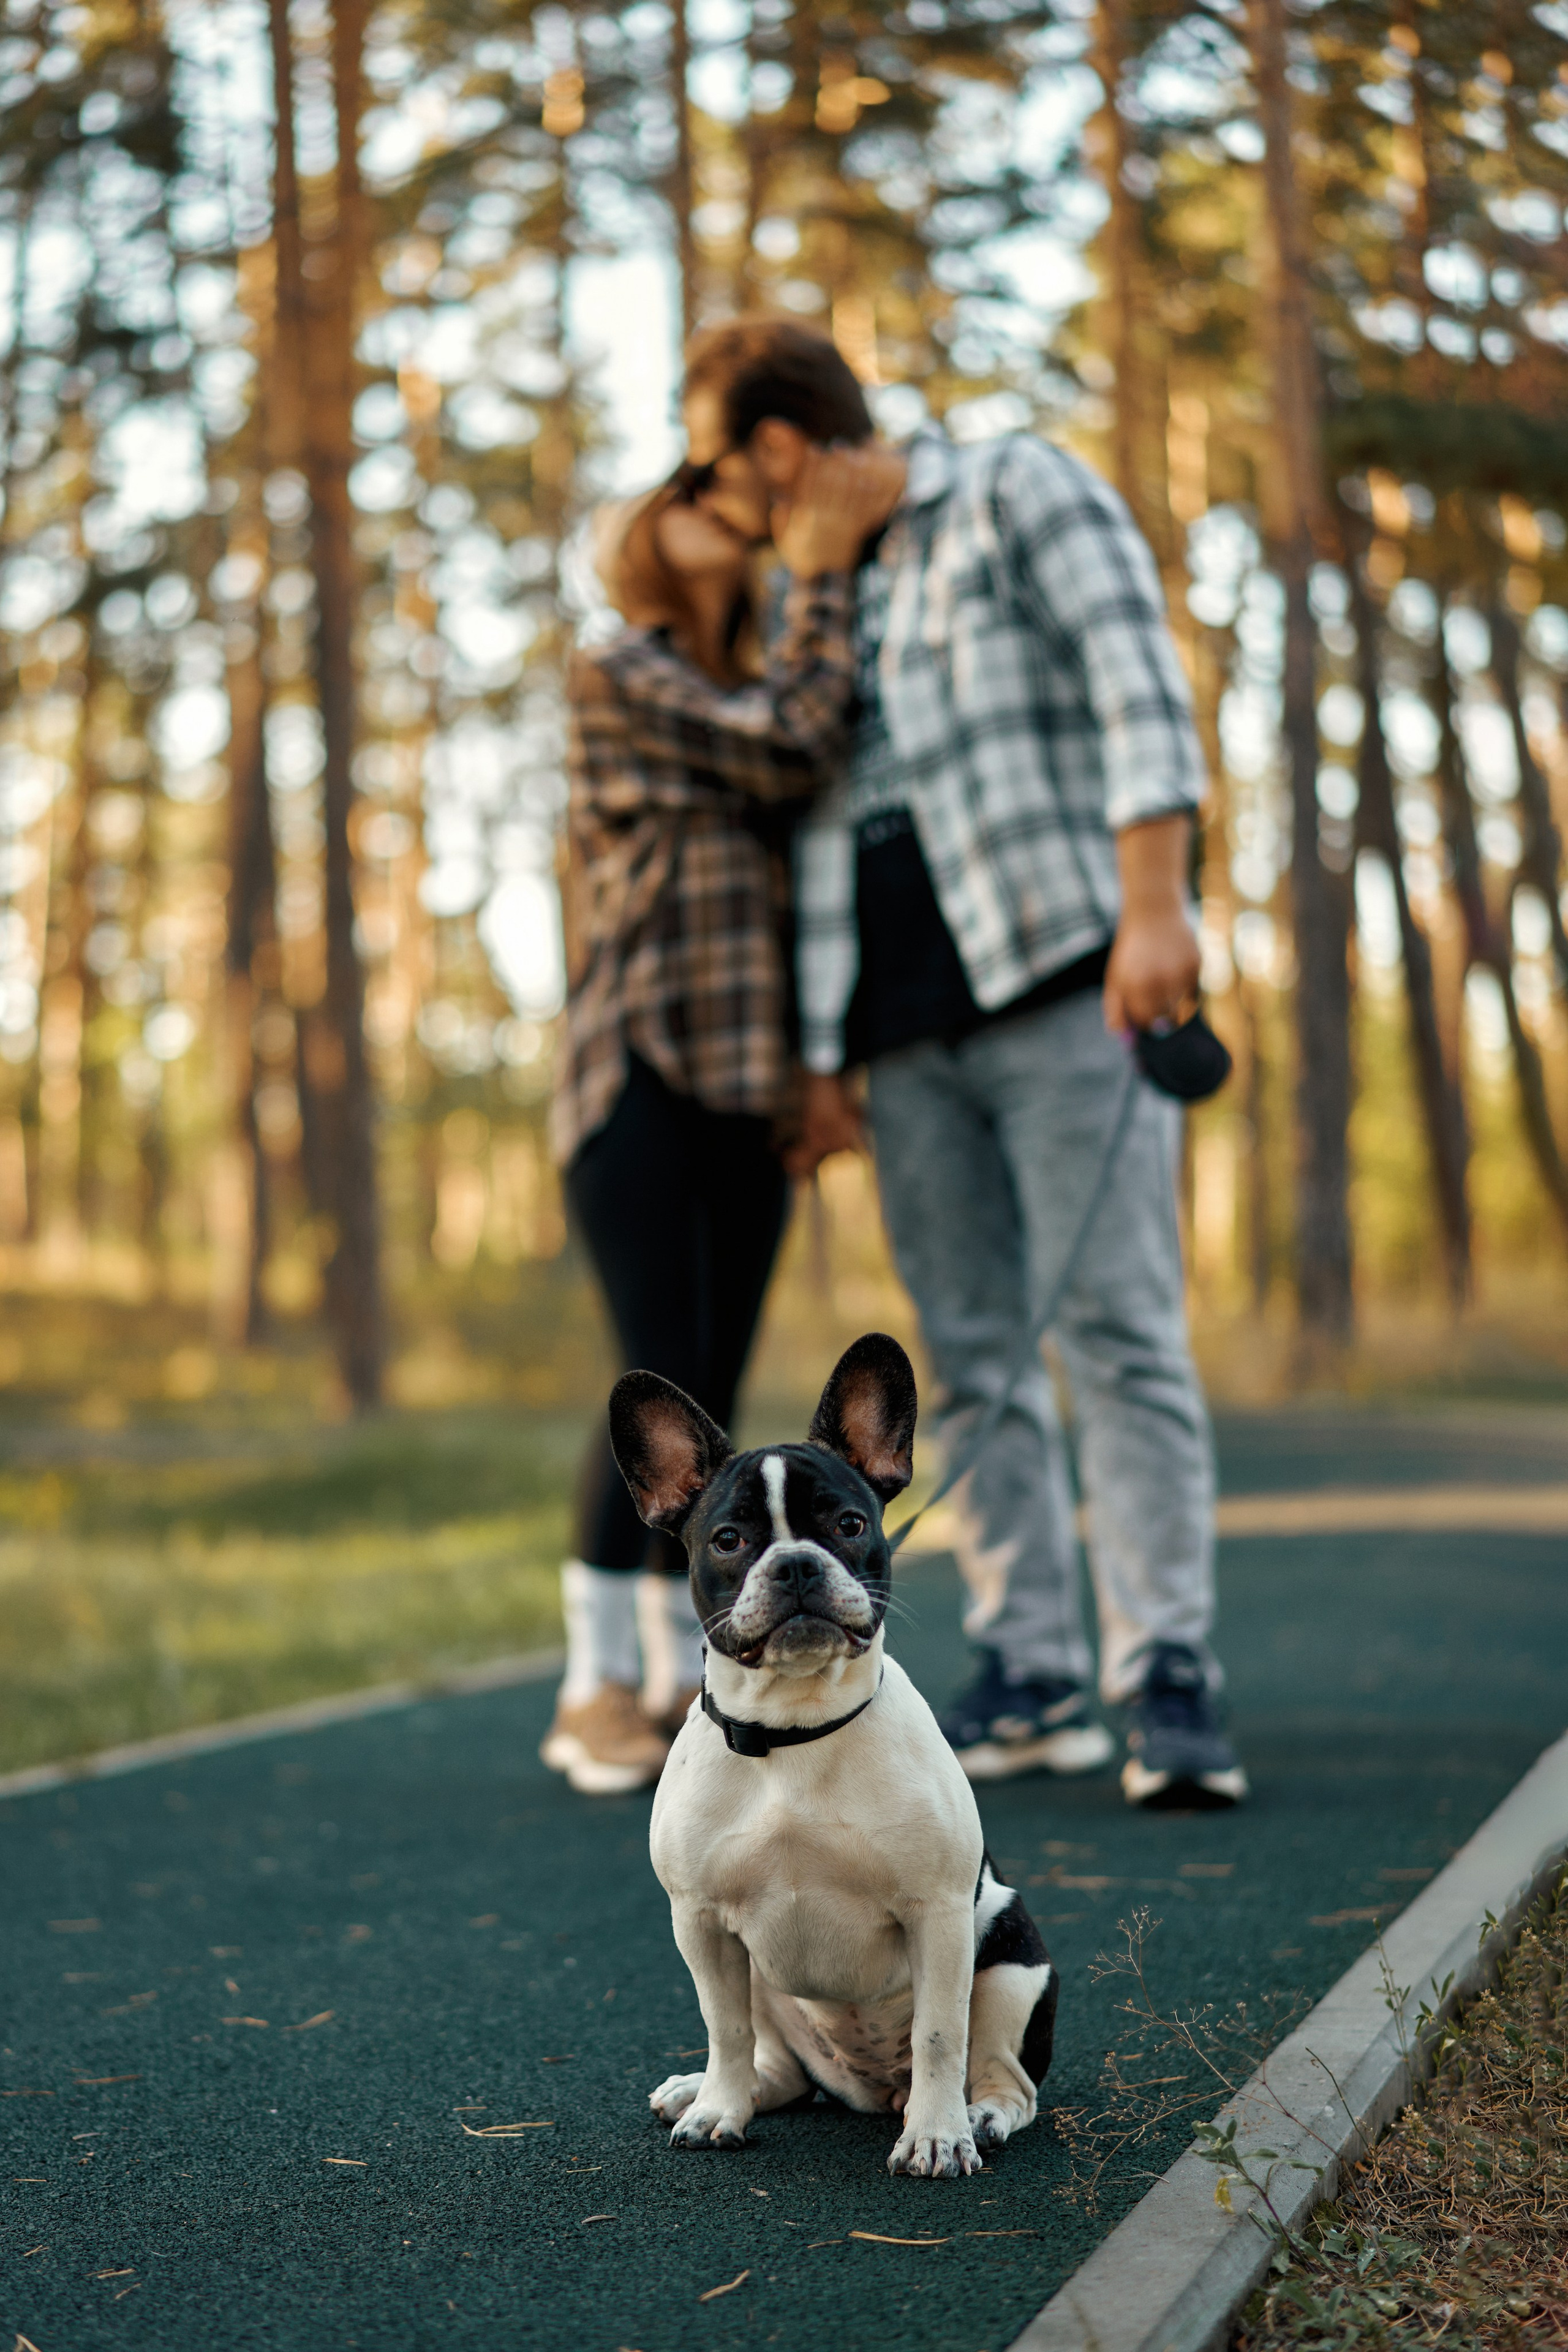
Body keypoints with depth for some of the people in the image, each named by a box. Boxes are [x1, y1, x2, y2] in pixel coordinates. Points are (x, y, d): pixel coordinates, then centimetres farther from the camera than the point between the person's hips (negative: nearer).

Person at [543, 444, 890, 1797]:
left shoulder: (752, 697, 22)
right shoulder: (617, 675, -3)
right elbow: (792, 754, -12)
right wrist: (827, 570, -7)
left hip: (747, 1087, 7)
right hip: (636, 1073, -7)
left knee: (716, 1392, 3)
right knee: (664, 1381, -15)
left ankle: (680, 1684, 9)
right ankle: (596, 1690, -6)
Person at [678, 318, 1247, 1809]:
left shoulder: (1021, 492, 1)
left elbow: (1135, 677, -12)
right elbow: (819, 835, 18)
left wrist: (1153, 900, -24)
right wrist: (818, 1061, 12)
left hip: (1065, 987, -6)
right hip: (911, 1039, 6)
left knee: (1116, 1331, -11)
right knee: (974, 1357, 4)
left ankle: (1167, 1683, -10)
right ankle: (1030, 1681, 8)